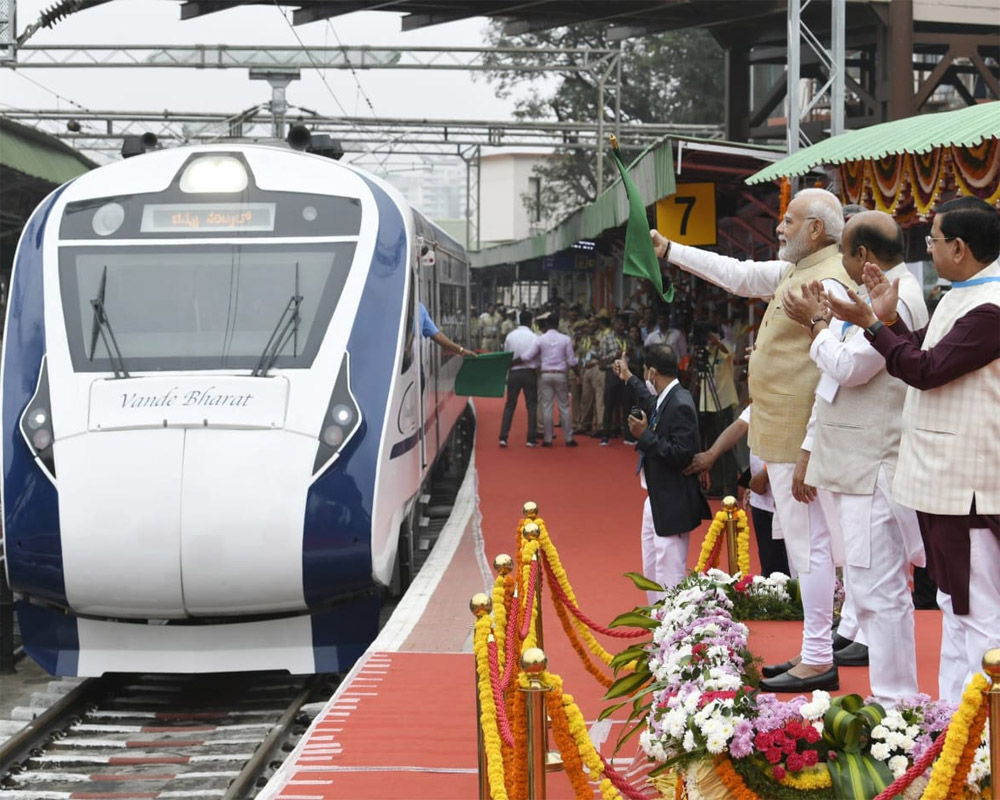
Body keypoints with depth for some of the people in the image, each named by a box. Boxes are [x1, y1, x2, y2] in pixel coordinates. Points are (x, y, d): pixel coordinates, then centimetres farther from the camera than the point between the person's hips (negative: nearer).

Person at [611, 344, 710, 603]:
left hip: (672, 504, -11)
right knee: (652, 572, 19)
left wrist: (645, 435, -22)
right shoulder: (665, 399, 8)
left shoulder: (680, 405, -21)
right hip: (656, 502, 11)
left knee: (669, 575, -8)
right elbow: (652, 406, 34)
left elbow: (681, 455, -27)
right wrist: (629, 379, 45)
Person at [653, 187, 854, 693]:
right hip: (781, 438, 10)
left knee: (810, 546, -6)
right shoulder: (795, 272, 14)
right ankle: (814, 653, 20)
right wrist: (668, 251, 29)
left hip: (801, 442, -10)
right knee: (804, 546, 13)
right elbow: (739, 275, 28)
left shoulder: (829, 284, -17)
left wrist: (809, 456, -23)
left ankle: (819, 662, -2)